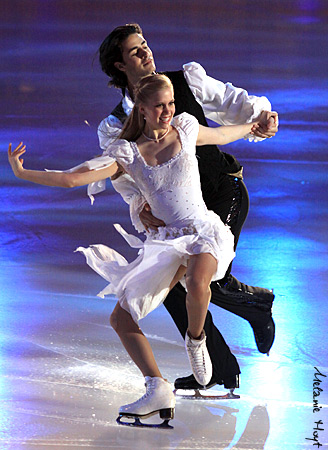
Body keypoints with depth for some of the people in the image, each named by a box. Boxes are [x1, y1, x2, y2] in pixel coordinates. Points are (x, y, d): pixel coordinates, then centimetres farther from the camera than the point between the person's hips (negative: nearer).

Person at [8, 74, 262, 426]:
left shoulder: (186, 129, 2)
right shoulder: (127, 154, 0)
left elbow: (220, 136, 26)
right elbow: (71, 179, -8)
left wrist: (253, 127, 41)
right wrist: (23, 174, -16)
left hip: (204, 231, -3)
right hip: (166, 240, 3)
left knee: (197, 282, -39)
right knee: (121, 319, -9)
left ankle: (195, 339, -7)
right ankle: (158, 390, -8)